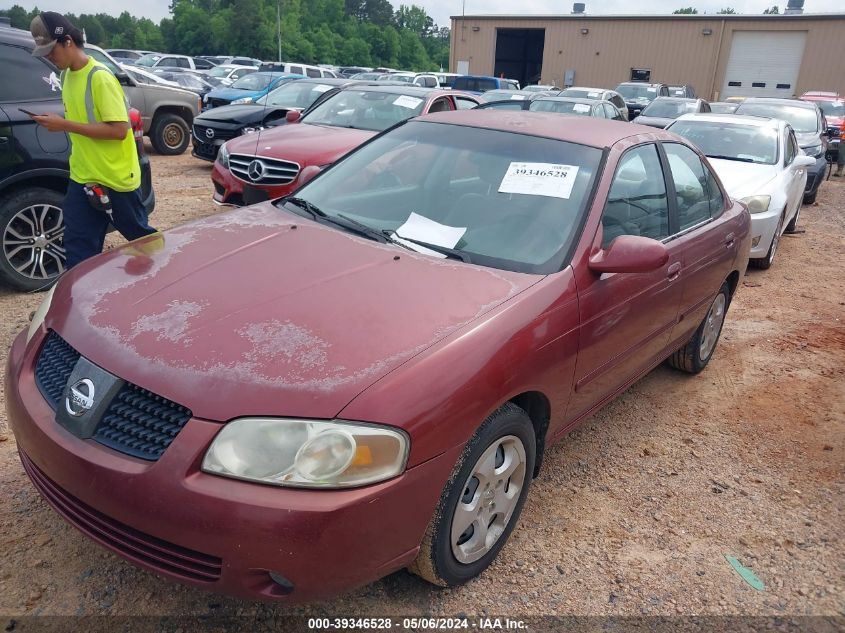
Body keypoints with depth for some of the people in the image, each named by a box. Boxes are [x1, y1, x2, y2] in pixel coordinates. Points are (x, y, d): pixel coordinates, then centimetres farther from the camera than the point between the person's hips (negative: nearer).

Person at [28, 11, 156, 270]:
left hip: (117, 179, -7)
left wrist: (65, 125, -21)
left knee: (141, 237, 10)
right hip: (82, 178, 8)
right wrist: (58, 123, 6)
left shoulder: (100, 77, -16)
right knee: (78, 248, 6)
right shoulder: (68, 75, 10)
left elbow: (119, 130, -22)